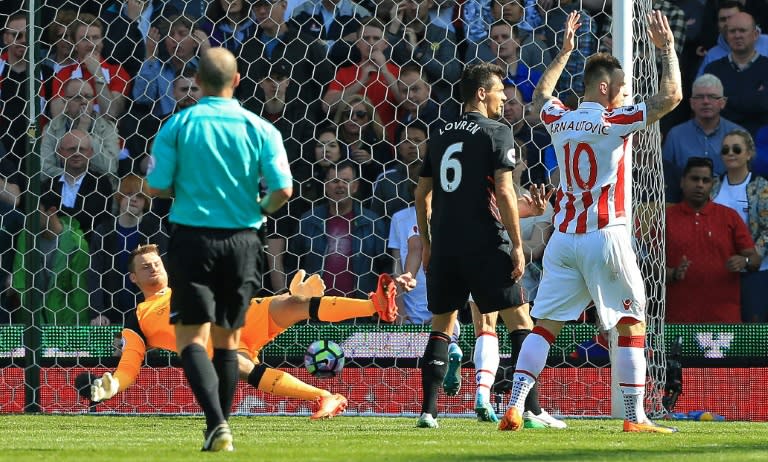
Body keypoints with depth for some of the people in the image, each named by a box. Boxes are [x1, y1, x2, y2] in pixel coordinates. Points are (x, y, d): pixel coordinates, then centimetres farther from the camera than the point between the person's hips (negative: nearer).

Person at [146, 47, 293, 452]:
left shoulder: (178, 125, -5)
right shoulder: (260, 129, -2)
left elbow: (155, 186, -5)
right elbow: (282, 190, -9)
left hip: (192, 239, -2)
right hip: (241, 242, 2)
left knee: (191, 338, -2)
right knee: (227, 339, 15)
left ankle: (217, 423, -21)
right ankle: (220, 428, 19)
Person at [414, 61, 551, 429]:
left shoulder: (440, 137, 13)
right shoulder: (497, 132, -5)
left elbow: (422, 194, 16)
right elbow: (503, 192, -13)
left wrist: (426, 242, 25)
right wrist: (517, 244, -10)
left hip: (444, 245, 6)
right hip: (485, 244, -6)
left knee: (441, 326, 13)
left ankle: (428, 410, 4)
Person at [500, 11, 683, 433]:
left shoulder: (559, 121, 7)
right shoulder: (614, 122, -9)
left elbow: (540, 96, 31)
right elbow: (671, 96, -8)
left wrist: (564, 51, 37)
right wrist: (667, 48, 3)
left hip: (563, 239, 5)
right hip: (605, 237, -5)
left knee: (545, 325, 5)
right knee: (632, 326, 3)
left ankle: (514, 408, -5)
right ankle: (634, 418, 0)